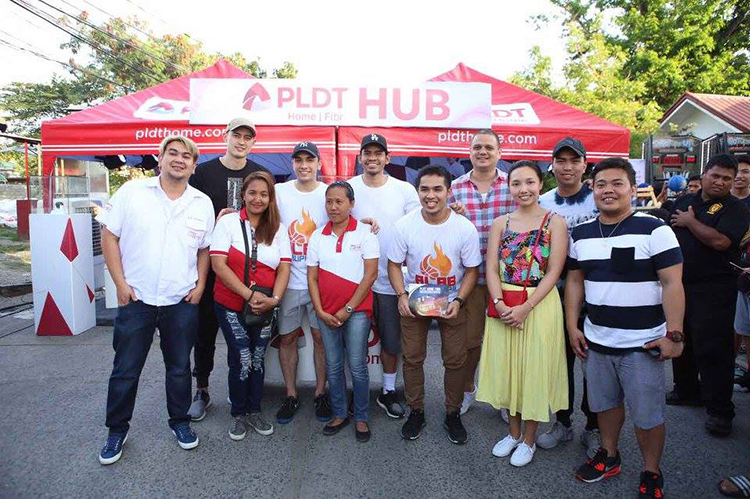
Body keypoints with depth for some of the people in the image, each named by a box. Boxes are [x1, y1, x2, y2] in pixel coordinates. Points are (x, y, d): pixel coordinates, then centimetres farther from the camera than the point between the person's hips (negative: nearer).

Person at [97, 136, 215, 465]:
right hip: (136, 298, -1)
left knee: (179, 367, 14)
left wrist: (200, 284, 1)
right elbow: (109, 237, -1)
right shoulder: (132, 192, -3)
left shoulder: (202, 203, 5)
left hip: (182, 301, 2)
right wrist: (120, 283, -7)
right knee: (125, 369, 9)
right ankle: (117, 430, 29)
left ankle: (180, 422, 32)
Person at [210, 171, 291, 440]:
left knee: (257, 359, 12)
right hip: (231, 305, -3)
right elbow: (218, 265, -12)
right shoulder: (228, 222, -4)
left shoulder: (278, 228, 5)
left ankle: (254, 411, 31)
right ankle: (238, 414, 22)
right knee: (242, 360, -1)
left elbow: (284, 268, 0)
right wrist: (250, 294, -19)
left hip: (264, 308, 3)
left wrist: (274, 299, -16)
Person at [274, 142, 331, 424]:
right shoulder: (279, 192, 2)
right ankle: (291, 396, 25)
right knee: (287, 337, 9)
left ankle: (320, 393, 25)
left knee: (321, 336, 8)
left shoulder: (329, 193, 1)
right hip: (288, 280, 1)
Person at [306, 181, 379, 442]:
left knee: (357, 367, 2)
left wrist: (348, 309, -10)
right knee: (333, 367, 12)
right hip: (326, 313, 4)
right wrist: (320, 311, -4)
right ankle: (340, 414, 29)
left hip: (356, 310, -3)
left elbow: (371, 274, -8)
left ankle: (361, 418, 20)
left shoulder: (364, 232, -4)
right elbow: (312, 277, 6)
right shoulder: (318, 235, 6)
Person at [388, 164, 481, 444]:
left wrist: (458, 301, -18)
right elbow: (394, 264, -3)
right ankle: (416, 411, 29)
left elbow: (471, 270, -6)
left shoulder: (465, 228, -16)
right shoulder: (405, 225, -14)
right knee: (412, 358, 9)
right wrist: (401, 296, -17)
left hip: (452, 302, 0)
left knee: (455, 360, 7)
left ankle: (453, 414, 29)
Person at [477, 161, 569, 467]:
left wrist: (525, 308, -17)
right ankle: (513, 432, 33)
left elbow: (553, 272, -10)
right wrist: (499, 304, -16)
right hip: (503, 307, 3)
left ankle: (529, 439, 27)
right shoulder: (500, 223, 6)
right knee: (506, 366, 12)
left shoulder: (555, 223, -4)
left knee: (534, 368, 6)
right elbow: (492, 269, 0)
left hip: (540, 304, -3)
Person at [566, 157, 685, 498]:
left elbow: (672, 283, -12)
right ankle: (608, 456, 41)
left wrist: (673, 334, -16)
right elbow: (575, 281, 10)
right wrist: (572, 326, 6)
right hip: (596, 340, 5)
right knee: (605, 403, 20)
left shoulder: (654, 230, -10)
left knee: (647, 414, 9)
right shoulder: (581, 234, 5)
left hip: (643, 343, -4)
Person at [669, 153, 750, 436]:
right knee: (681, 341, 17)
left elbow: (720, 241, -24)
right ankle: (686, 391, 34)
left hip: (713, 291, -6)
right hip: (679, 285, 6)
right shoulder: (683, 202, 10)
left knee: (712, 349, -4)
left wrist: (690, 222, -11)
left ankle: (720, 410, 9)